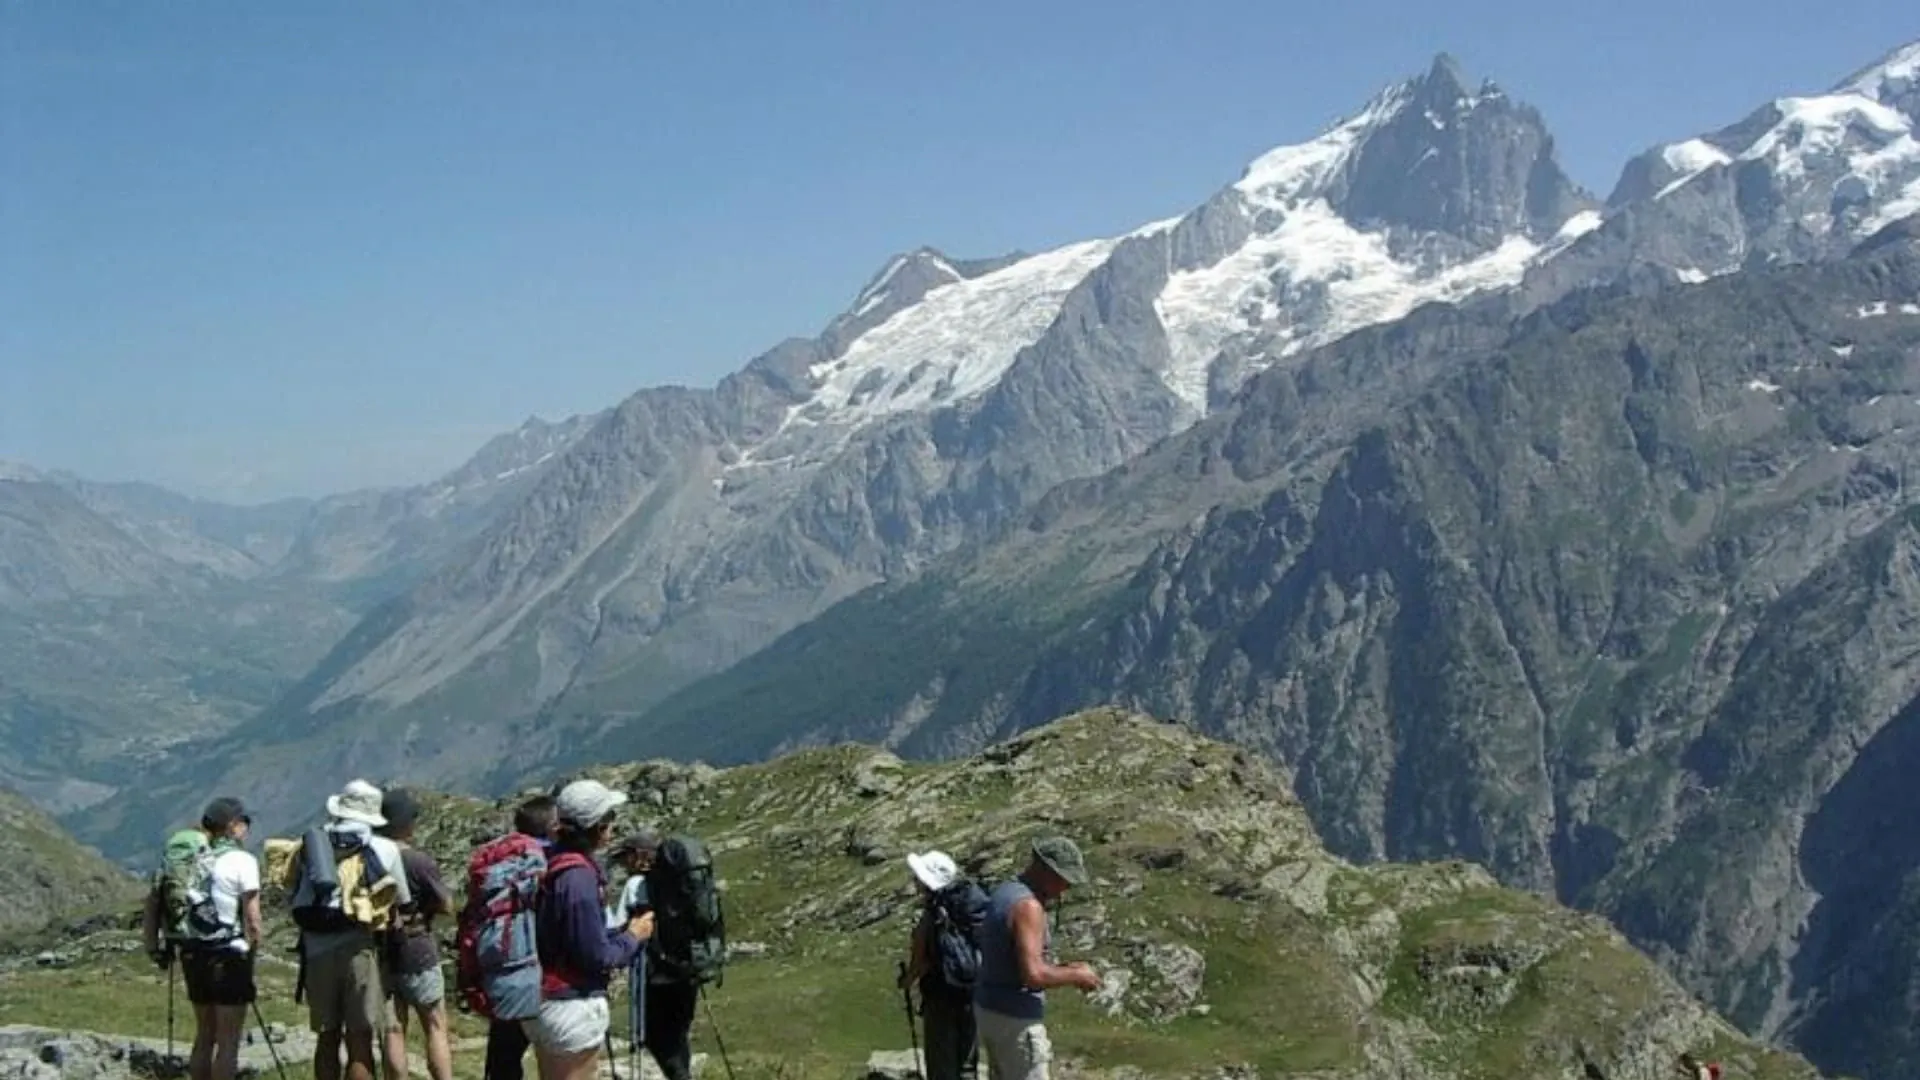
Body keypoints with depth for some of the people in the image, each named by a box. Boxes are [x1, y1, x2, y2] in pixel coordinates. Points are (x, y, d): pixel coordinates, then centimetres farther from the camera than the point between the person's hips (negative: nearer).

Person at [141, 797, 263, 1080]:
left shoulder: (185, 858, 8)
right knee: (228, 1040, 1)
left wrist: (153, 945, 10)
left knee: (204, 1036, 19)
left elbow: (153, 901, 6)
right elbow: (252, 919, -12)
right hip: (229, 955, -6)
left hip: (193, 953, 6)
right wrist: (253, 951, 1)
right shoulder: (242, 860, -9)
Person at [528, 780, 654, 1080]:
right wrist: (632, 937, -3)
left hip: (542, 1001, 9)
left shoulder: (552, 864, 4)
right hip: (572, 1008, -9)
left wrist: (621, 931, 8)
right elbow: (596, 956, -19)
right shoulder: (579, 876, -21)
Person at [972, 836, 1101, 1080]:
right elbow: (1032, 975, -30)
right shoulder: (1028, 906, -23)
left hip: (990, 1010, 10)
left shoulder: (1004, 893, 9)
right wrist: (1075, 976, -14)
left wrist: (1063, 970, 13)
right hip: (1015, 1020, -10)